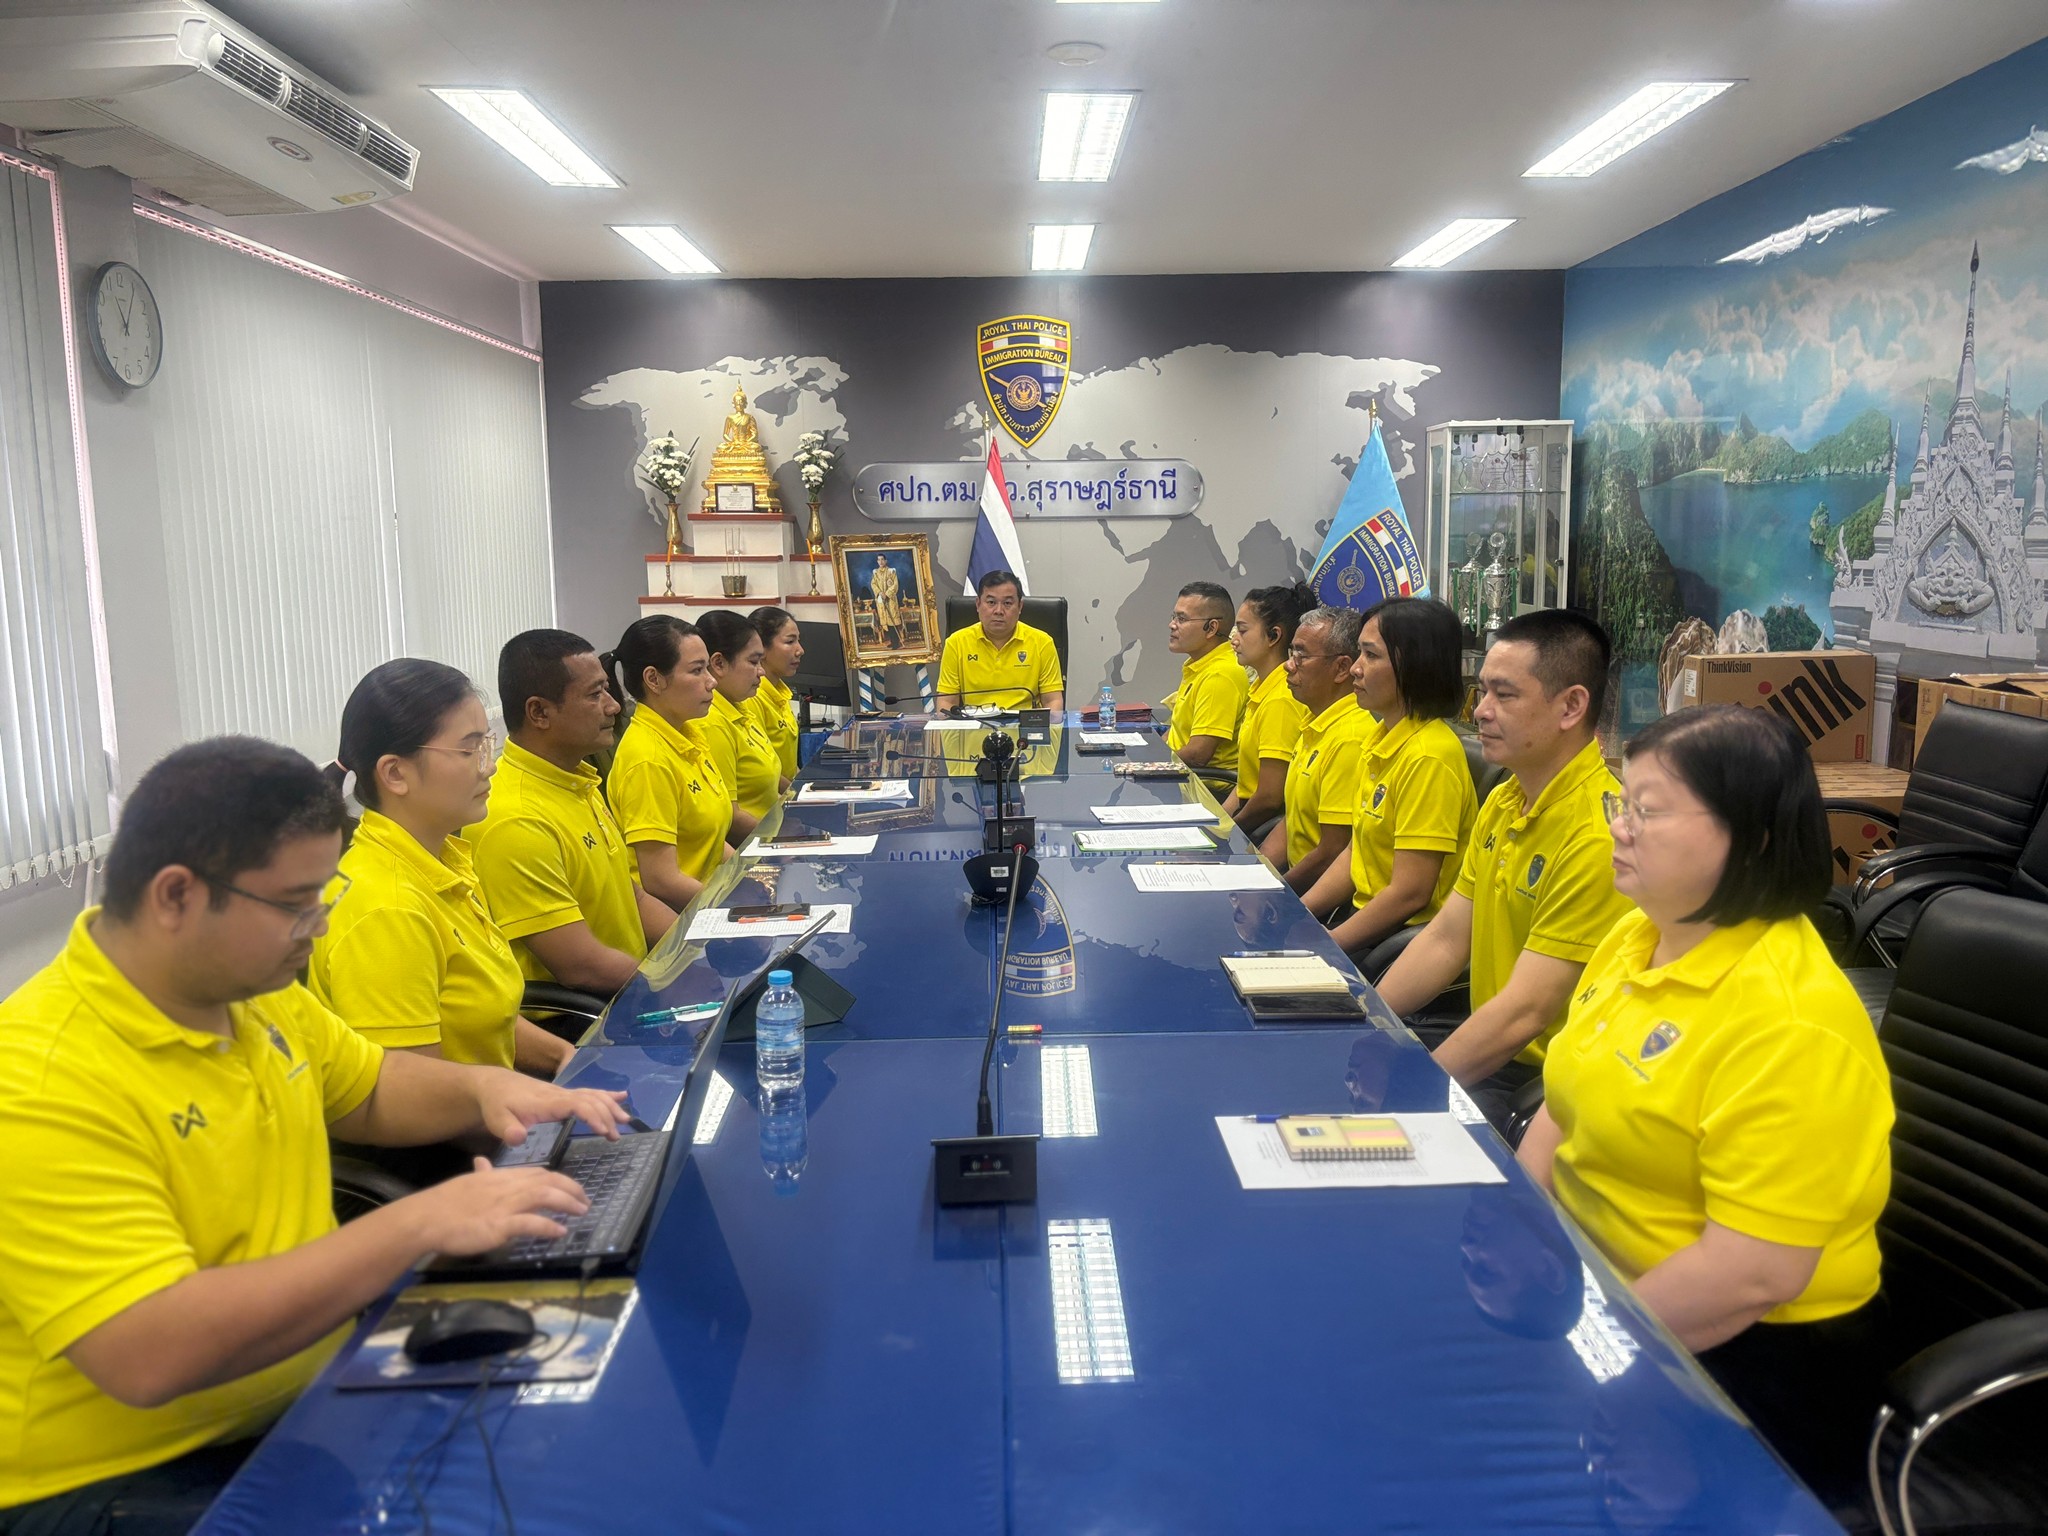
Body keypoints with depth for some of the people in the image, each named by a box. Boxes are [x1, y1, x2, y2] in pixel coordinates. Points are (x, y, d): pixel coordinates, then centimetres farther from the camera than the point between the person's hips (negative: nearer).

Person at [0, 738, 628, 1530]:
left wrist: (483, 1088, -3)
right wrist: (419, 1223, -31)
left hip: (310, 1401, 8)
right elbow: (152, 1357, -33)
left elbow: (370, 1089, 18)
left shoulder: (254, 990, 0)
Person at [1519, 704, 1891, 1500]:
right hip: (1591, 1281, 8)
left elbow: (1755, 1270, -26)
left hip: (1734, 1354, -8)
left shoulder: (1787, 1020, -25)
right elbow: (1565, 1107, 10)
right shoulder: (1634, 939, 2)